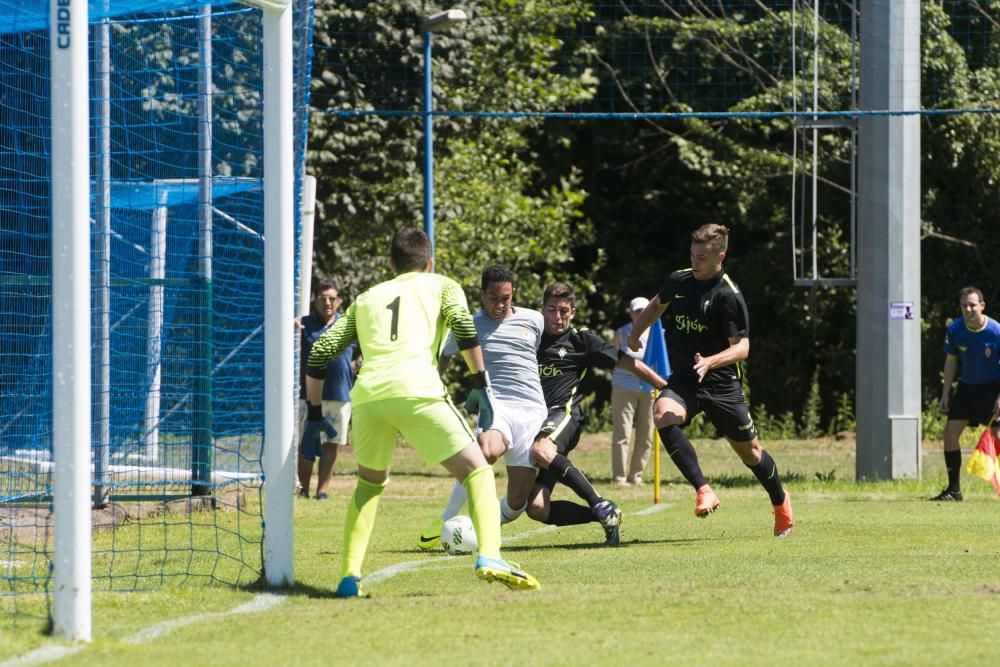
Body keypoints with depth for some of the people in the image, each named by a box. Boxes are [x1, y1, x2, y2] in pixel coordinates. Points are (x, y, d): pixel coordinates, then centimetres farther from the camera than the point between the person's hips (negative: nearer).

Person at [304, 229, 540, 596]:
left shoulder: (366, 298, 31)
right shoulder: (441, 286, 23)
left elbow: (320, 353, 25)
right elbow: (464, 327, 2)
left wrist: (314, 415, 31)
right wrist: (482, 385, 4)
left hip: (366, 396, 3)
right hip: (417, 391, -3)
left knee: (370, 483, 27)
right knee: (477, 470, 5)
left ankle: (349, 577, 15)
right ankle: (489, 556, -18)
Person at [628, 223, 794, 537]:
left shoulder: (728, 296, -16)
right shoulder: (678, 281, 2)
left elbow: (742, 347, -19)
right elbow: (657, 304, 27)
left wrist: (710, 362, -35)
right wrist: (636, 332, 28)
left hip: (721, 384, -4)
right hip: (683, 381, 4)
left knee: (749, 450, 9)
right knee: (663, 415, -30)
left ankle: (781, 503, 38)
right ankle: (703, 491, -31)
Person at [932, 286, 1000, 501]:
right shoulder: (955, 330, -8)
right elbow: (951, 361, 5)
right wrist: (945, 393, 2)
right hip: (967, 387, 4)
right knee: (950, 432, -4)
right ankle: (954, 489, 5)